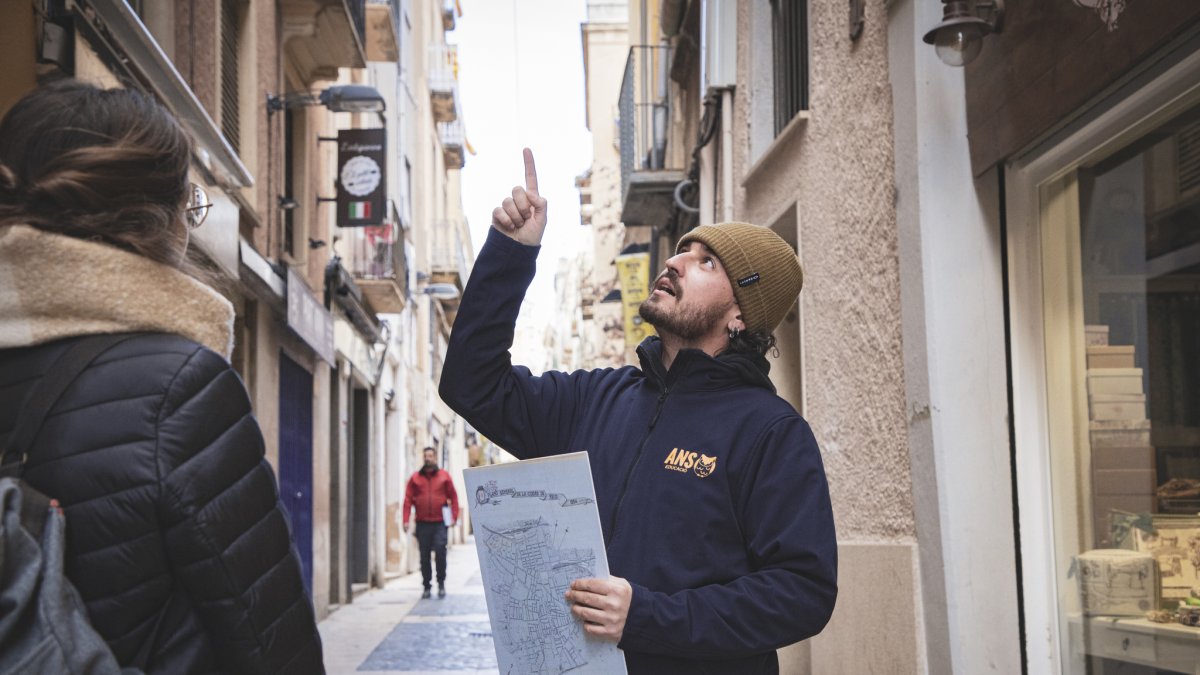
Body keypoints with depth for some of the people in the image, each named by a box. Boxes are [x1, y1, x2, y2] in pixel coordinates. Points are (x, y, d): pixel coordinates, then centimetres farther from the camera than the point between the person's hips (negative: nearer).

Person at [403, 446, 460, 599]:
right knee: (424, 556, 6)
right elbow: (408, 499, 2)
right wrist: (406, 520, -6)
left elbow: (453, 496, 6)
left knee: (440, 551, -12)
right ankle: (427, 586, 16)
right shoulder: (415, 477, 6)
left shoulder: (444, 476, 6)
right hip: (422, 523, 1)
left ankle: (441, 583, 4)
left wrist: (454, 517, -3)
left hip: (440, 523, -1)